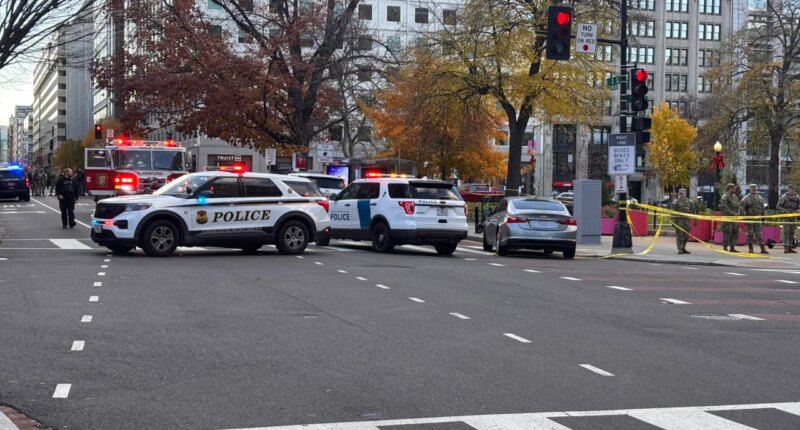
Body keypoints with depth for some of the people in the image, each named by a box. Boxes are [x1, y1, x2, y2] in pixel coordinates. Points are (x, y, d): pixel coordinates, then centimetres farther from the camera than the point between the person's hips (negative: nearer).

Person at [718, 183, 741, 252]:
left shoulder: (735, 197, 17)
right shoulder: (724, 197, -9)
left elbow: (738, 206, 20)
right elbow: (724, 207, -17)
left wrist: (738, 212, 0)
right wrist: (732, 213, -17)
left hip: (734, 217, 8)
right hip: (727, 217, -8)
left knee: (735, 231, 8)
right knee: (727, 232, -10)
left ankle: (732, 247, 14)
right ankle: (725, 247, -6)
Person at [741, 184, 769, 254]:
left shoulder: (760, 198, 12)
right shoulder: (746, 198, -4)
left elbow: (762, 208, 20)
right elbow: (742, 209, -7)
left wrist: (762, 215, 14)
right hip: (749, 218, -4)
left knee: (759, 233, 2)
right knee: (750, 233, 1)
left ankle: (762, 248, 1)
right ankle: (750, 249, 8)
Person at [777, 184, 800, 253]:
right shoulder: (784, 197, -6)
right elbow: (778, 206, -6)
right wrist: (785, 211, -17)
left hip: (793, 216, 5)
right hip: (786, 216, -5)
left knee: (792, 233, 7)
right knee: (786, 232, -12)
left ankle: (790, 248, 12)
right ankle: (786, 248, -14)